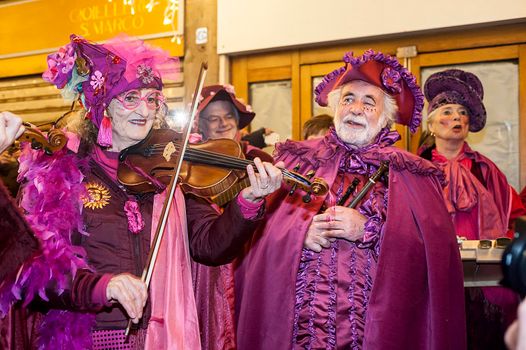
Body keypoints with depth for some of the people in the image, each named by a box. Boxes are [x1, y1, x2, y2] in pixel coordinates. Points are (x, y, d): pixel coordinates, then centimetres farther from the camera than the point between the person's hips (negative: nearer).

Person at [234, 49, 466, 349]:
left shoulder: (407, 175, 3)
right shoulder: (298, 159, 7)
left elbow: (433, 253, -7)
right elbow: (256, 230, 1)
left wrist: (369, 231, -15)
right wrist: (300, 231, -16)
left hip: (374, 323, 0)